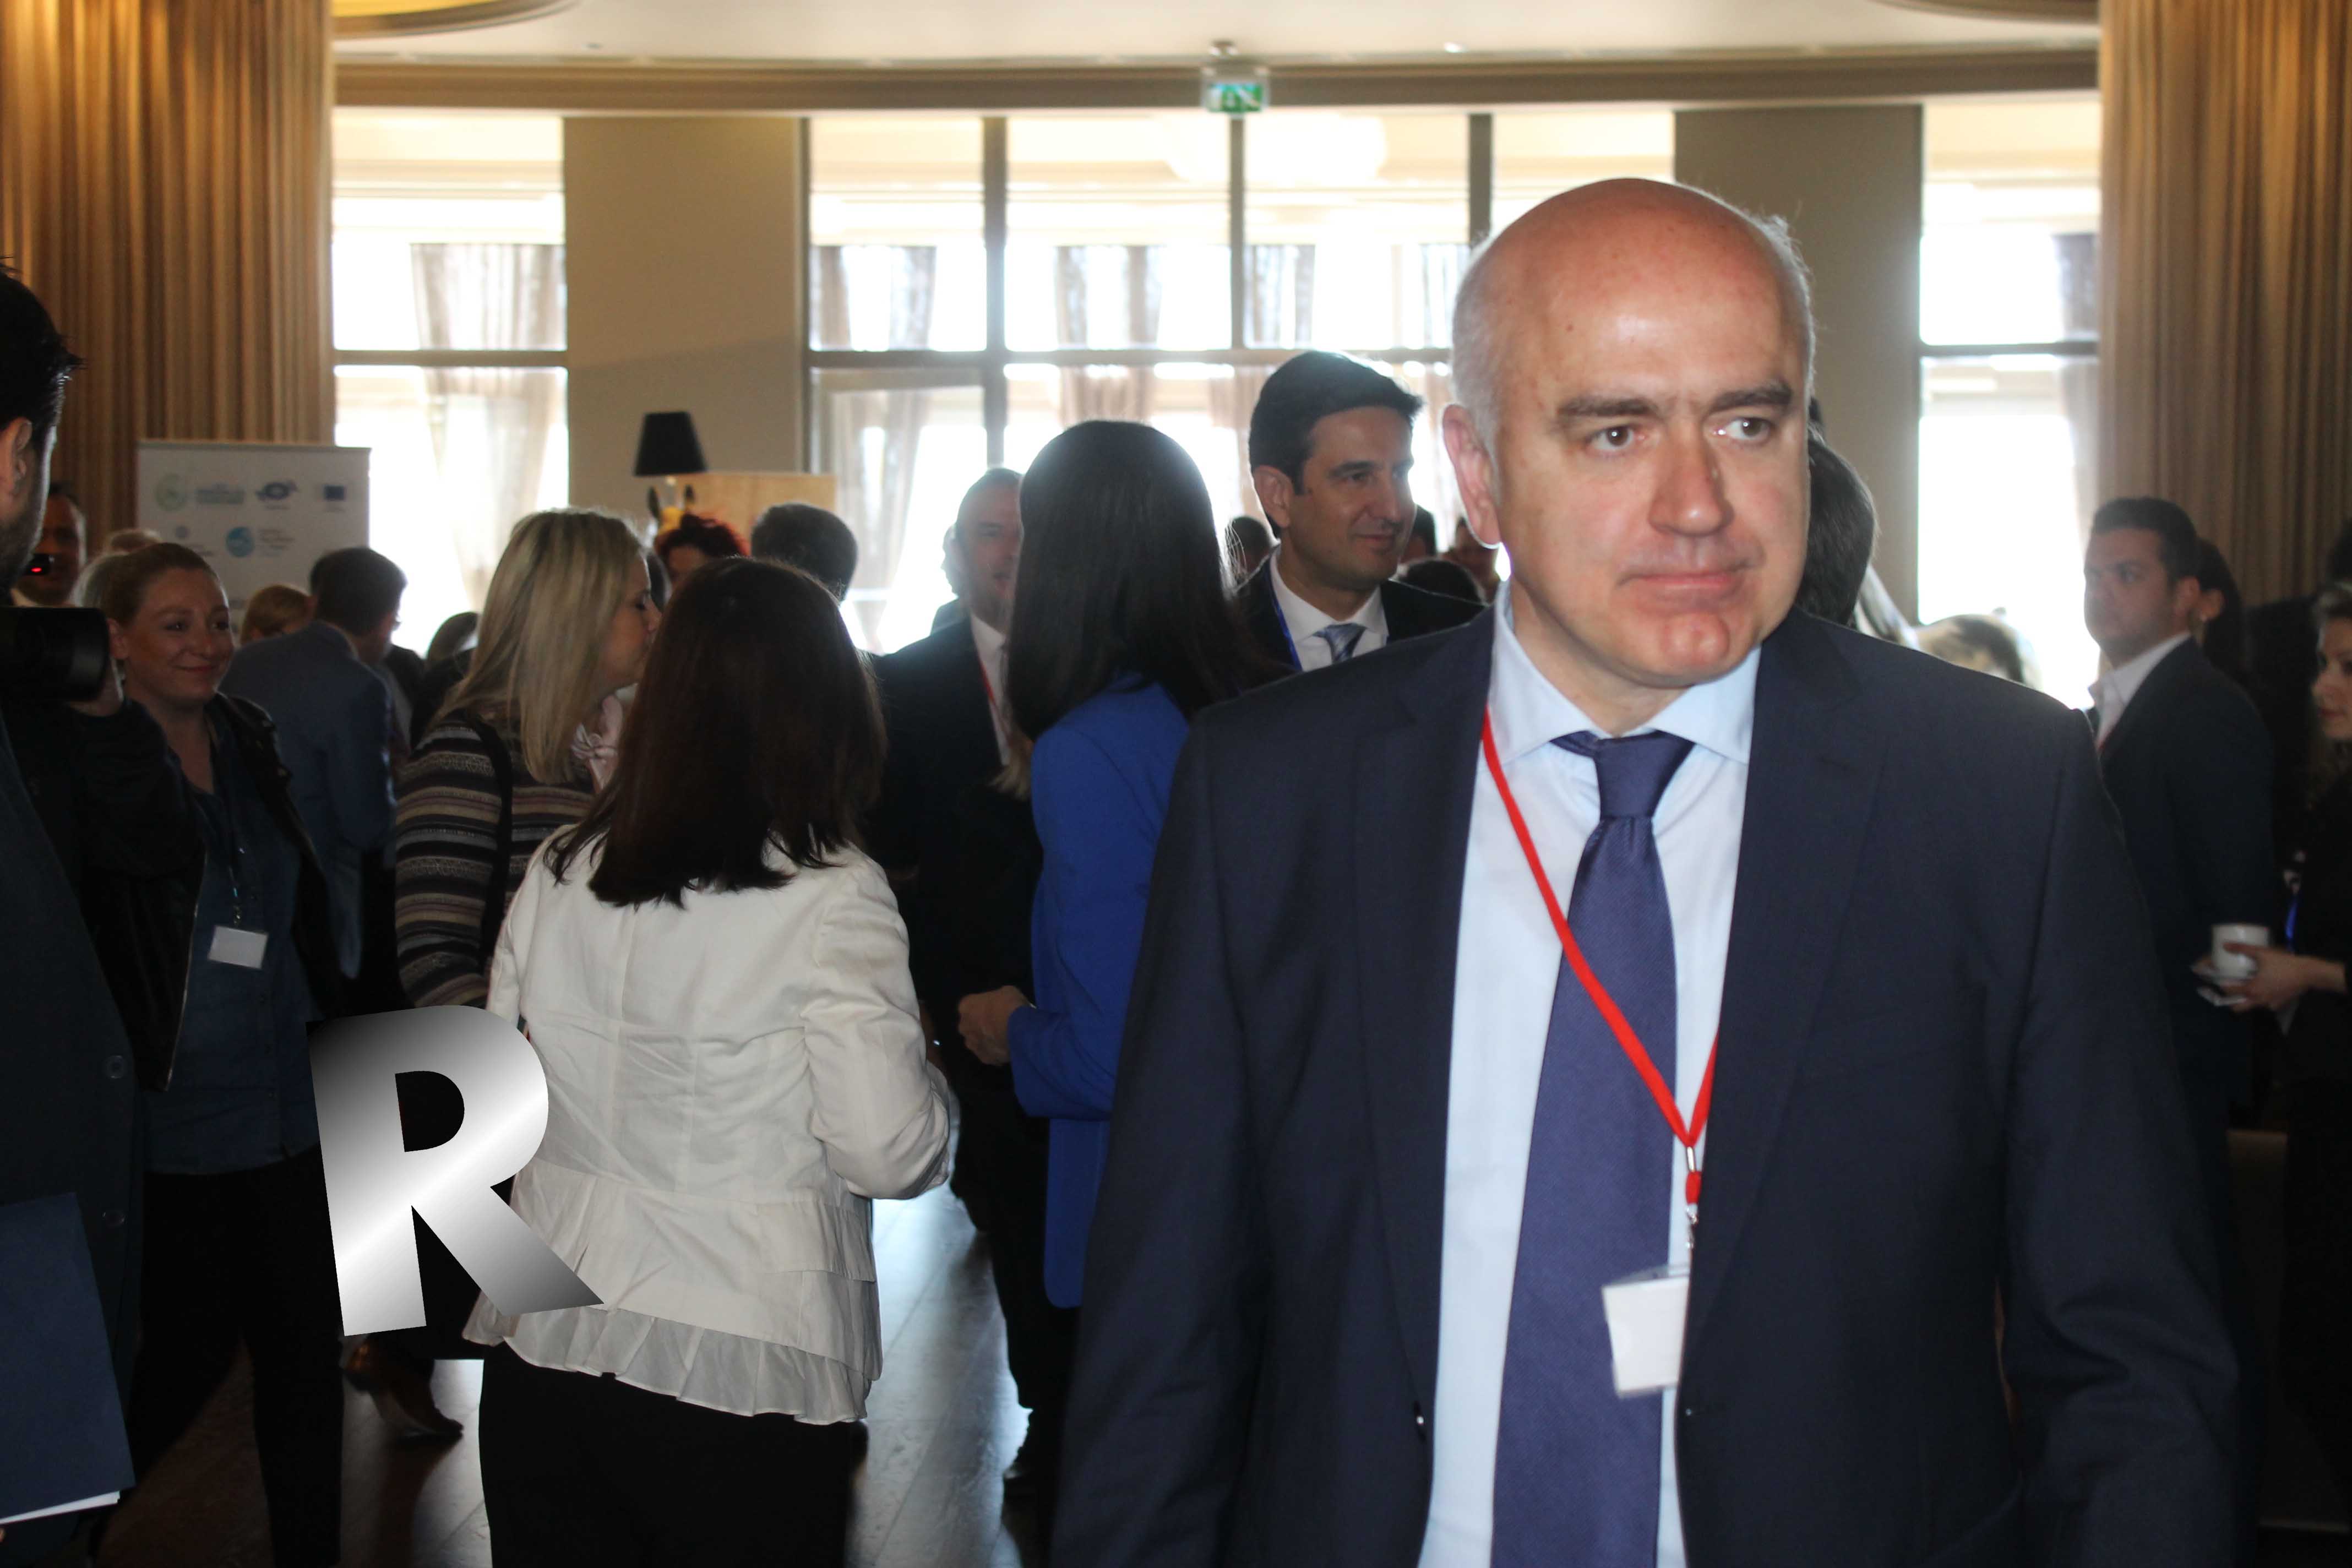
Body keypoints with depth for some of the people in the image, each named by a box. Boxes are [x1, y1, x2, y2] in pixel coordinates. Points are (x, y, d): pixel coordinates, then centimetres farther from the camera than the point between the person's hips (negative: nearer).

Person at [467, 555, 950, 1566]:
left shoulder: (559, 875, 1)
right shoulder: (830, 898, -13)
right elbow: (889, 1153, -15)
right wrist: (925, 1077, 5)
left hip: (541, 1347, 4)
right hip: (735, 1370, -4)